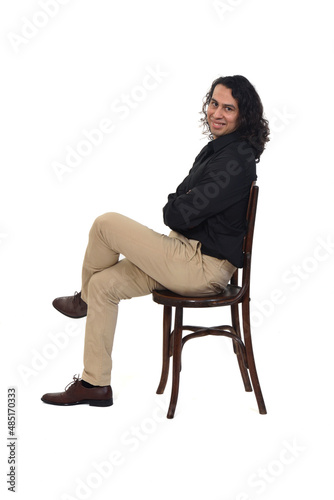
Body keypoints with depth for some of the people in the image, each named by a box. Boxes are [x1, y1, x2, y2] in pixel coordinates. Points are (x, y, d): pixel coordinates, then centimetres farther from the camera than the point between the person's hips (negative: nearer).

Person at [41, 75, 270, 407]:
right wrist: (178, 206, -5)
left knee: (106, 224, -13)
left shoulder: (237, 159, -19)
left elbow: (180, 214, -21)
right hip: (190, 252, 10)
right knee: (104, 283, 4)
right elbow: (179, 206, 16)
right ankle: (95, 384, 12)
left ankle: (83, 299, 15)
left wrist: (174, 207, 0)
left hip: (205, 267, -10)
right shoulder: (217, 148, 12)